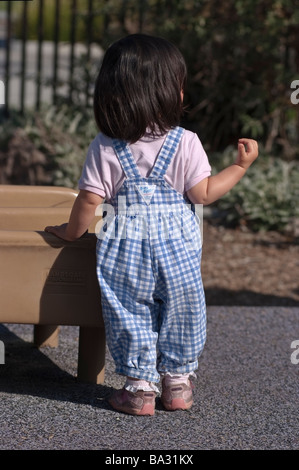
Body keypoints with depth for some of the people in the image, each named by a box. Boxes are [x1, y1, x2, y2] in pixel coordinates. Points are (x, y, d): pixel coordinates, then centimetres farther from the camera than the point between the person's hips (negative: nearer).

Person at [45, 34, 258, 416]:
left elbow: (90, 200, -6)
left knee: (130, 313, 11)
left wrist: (71, 231, 11)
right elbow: (203, 193, -8)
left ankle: (139, 385, 12)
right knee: (181, 311, 16)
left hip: (126, 246, 0)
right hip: (177, 243, 0)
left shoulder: (105, 148, -7)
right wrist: (241, 165, 3)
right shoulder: (186, 143, -10)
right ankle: (177, 381, 24)